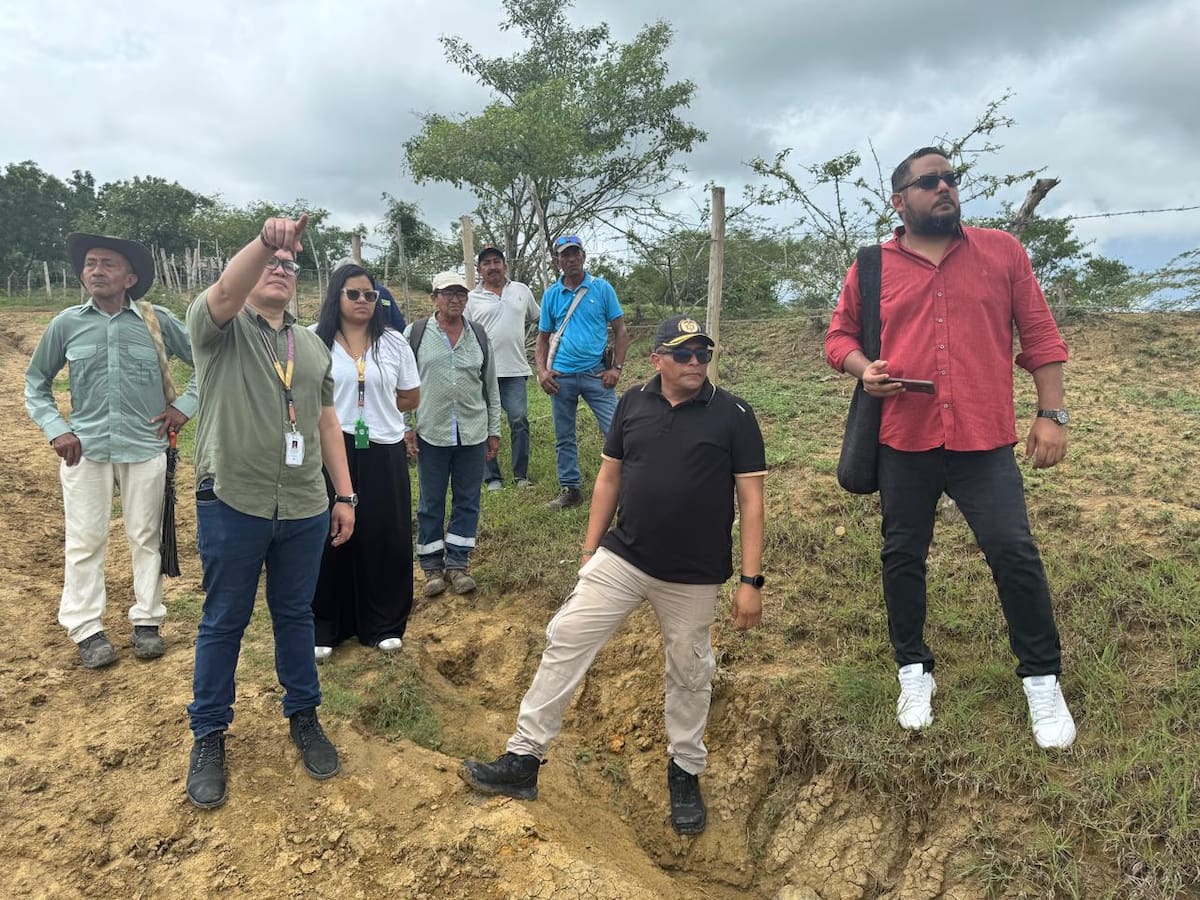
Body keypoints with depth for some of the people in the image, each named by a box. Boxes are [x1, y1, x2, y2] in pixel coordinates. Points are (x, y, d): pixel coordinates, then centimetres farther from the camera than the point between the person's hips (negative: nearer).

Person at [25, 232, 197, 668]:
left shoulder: (158, 321, -2)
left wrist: (185, 405, 0)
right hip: (85, 448, 1)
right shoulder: (65, 324, 1)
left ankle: (147, 621, 21)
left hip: (145, 448, 0)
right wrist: (55, 430, 0)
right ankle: (86, 629, 16)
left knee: (146, 537, 8)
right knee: (84, 541, 4)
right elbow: (36, 382, 12)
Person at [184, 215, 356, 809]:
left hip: (305, 509, 4)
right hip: (233, 505, -4)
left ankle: (303, 716, 33)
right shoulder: (218, 327, -2)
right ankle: (209, 735, 26)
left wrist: (345, 495, 10)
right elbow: (224, 293, -26)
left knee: (296, 616, 16)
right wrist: (264, 239, -42)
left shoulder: (314, 347, 14)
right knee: (223, 622, 9)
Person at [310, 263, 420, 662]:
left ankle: (384, 625, 20)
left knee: (385, 539, 5)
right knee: (329, 538, 4)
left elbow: (410, 397, 10)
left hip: (382, 452, 2)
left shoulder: (393, 342, 5)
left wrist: (376, 409, 2)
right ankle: (323, 628, 18)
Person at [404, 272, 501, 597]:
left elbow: (491, 386, 12)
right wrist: (406, 427, -3)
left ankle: (457, 564, 19)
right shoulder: (415, 333, 0)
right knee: (430, 503, 6)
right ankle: (432, 567, 18)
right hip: (431, 434, -2)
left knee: (467, 501, 7)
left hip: (473, 434, 3)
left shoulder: (479, 336, 9)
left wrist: (494, 430, 10)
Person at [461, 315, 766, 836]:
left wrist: (751, 581, -11)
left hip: (693, 578, -2)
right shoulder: (633, 403, 2)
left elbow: (750, 500, -7)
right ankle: (523, 761, 10)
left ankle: (685, 772, 35)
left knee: (689, 675, 12)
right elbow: (609, 477, 10)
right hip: (621, 559, 3)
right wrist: (591, 549, 9)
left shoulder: (733, 414, -8)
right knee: (565, 642, -1)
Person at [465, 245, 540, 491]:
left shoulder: (522, 291, 11)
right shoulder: (471, 299, 5)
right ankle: (492, 477, 13)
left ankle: (521, 475, 12)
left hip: (515, 370, 1)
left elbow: (538, 318, 24)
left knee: (519, 420, -1)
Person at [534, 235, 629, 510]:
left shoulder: (602, 288, 1)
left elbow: (620, 330, 1)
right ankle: (569, 489, 24)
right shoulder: (551, 294, 7)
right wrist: (542, 371, -2)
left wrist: (616, 368, -8)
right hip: (561, 376, 3)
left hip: (596, 374, -3)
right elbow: (543, 337, 12)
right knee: (564, 438, 11)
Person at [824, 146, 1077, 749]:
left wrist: (1051, 414, 0)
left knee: (1015, 555, 0)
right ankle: (914, 671, 29)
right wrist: (863, 370, -9)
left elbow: (1040, 335, 5)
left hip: (985, 440, -1)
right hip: (903, 441, 1)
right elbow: (839, 336, 12)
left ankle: (1042, 679, 21)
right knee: (902, 556, 10)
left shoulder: (1002, 251, 5)